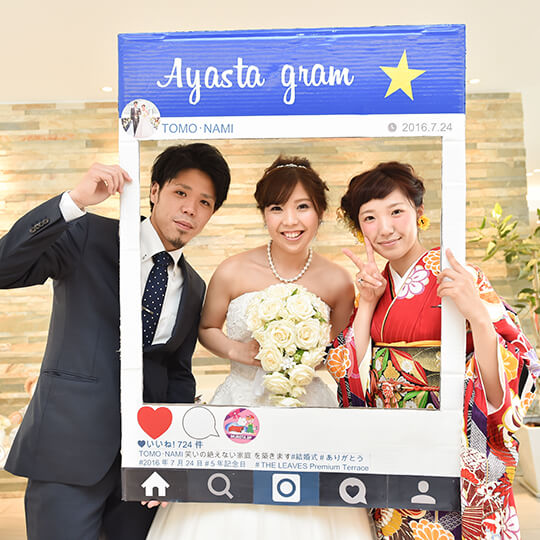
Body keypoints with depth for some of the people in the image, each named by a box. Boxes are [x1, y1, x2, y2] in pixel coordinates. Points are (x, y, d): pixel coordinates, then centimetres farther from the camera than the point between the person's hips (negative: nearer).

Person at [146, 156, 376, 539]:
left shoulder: (338, 282, -8)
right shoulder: (233, 272, -11)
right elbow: (206, 328, 6)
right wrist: (237, 351, -12)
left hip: (308, 407, 1)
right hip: (244, 404, 0)